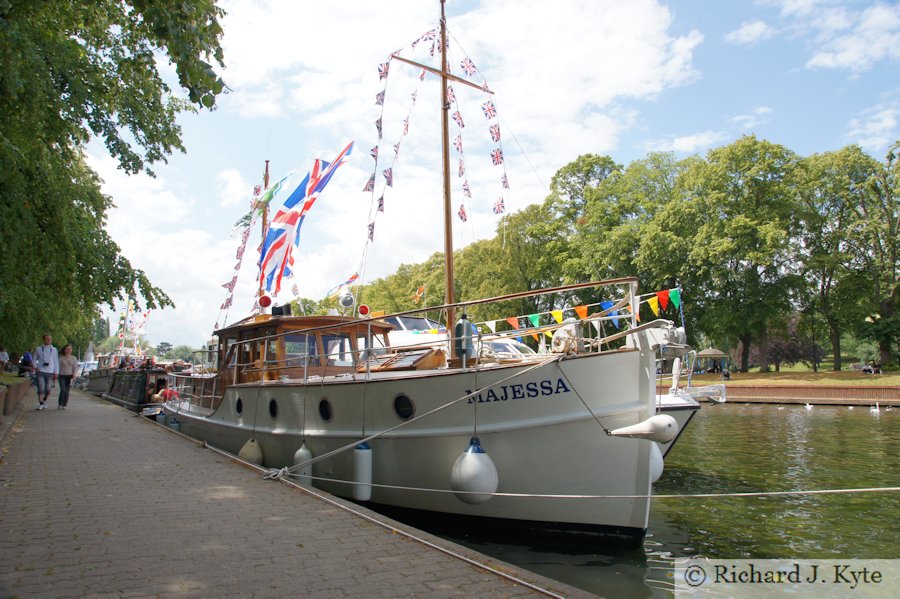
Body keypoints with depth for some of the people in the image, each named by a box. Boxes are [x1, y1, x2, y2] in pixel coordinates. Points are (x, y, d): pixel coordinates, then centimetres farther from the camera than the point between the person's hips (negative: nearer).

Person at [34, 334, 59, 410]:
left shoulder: (54, 350, 8)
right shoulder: (38, 349, 6)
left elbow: (56, 362, 8)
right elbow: (34, 359, 15)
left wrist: (56, 373, 4)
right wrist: (35, 367, -3)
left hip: (50, 372, 1)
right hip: (40, 372, -1)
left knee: (48, 390, 3)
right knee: (41, 389, -9)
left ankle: (45, 400, 28)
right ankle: (41, 404, -4)